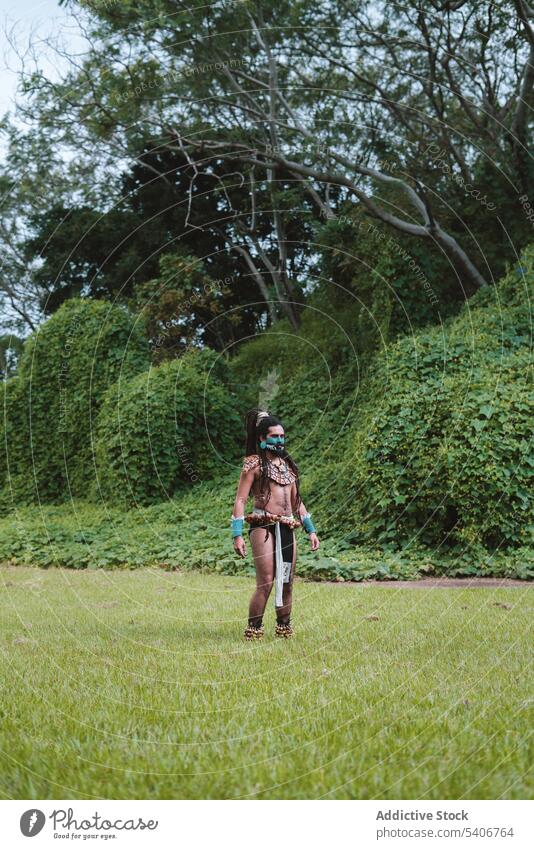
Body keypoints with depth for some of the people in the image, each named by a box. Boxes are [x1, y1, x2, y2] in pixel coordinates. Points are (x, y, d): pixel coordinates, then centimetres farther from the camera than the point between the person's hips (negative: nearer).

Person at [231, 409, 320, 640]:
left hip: (287, 528, 6)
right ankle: (253, 631, -4)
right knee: (266, 583, -12)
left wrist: (311, 530, 19)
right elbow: (240, 500, -7)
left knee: (287, 583, 8)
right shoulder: (254, 464, -1)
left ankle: (284, 628, 18)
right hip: (263, 527, -6)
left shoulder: (287, 464, 19)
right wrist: (237, 535, -15)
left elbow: (296, 501, 24)